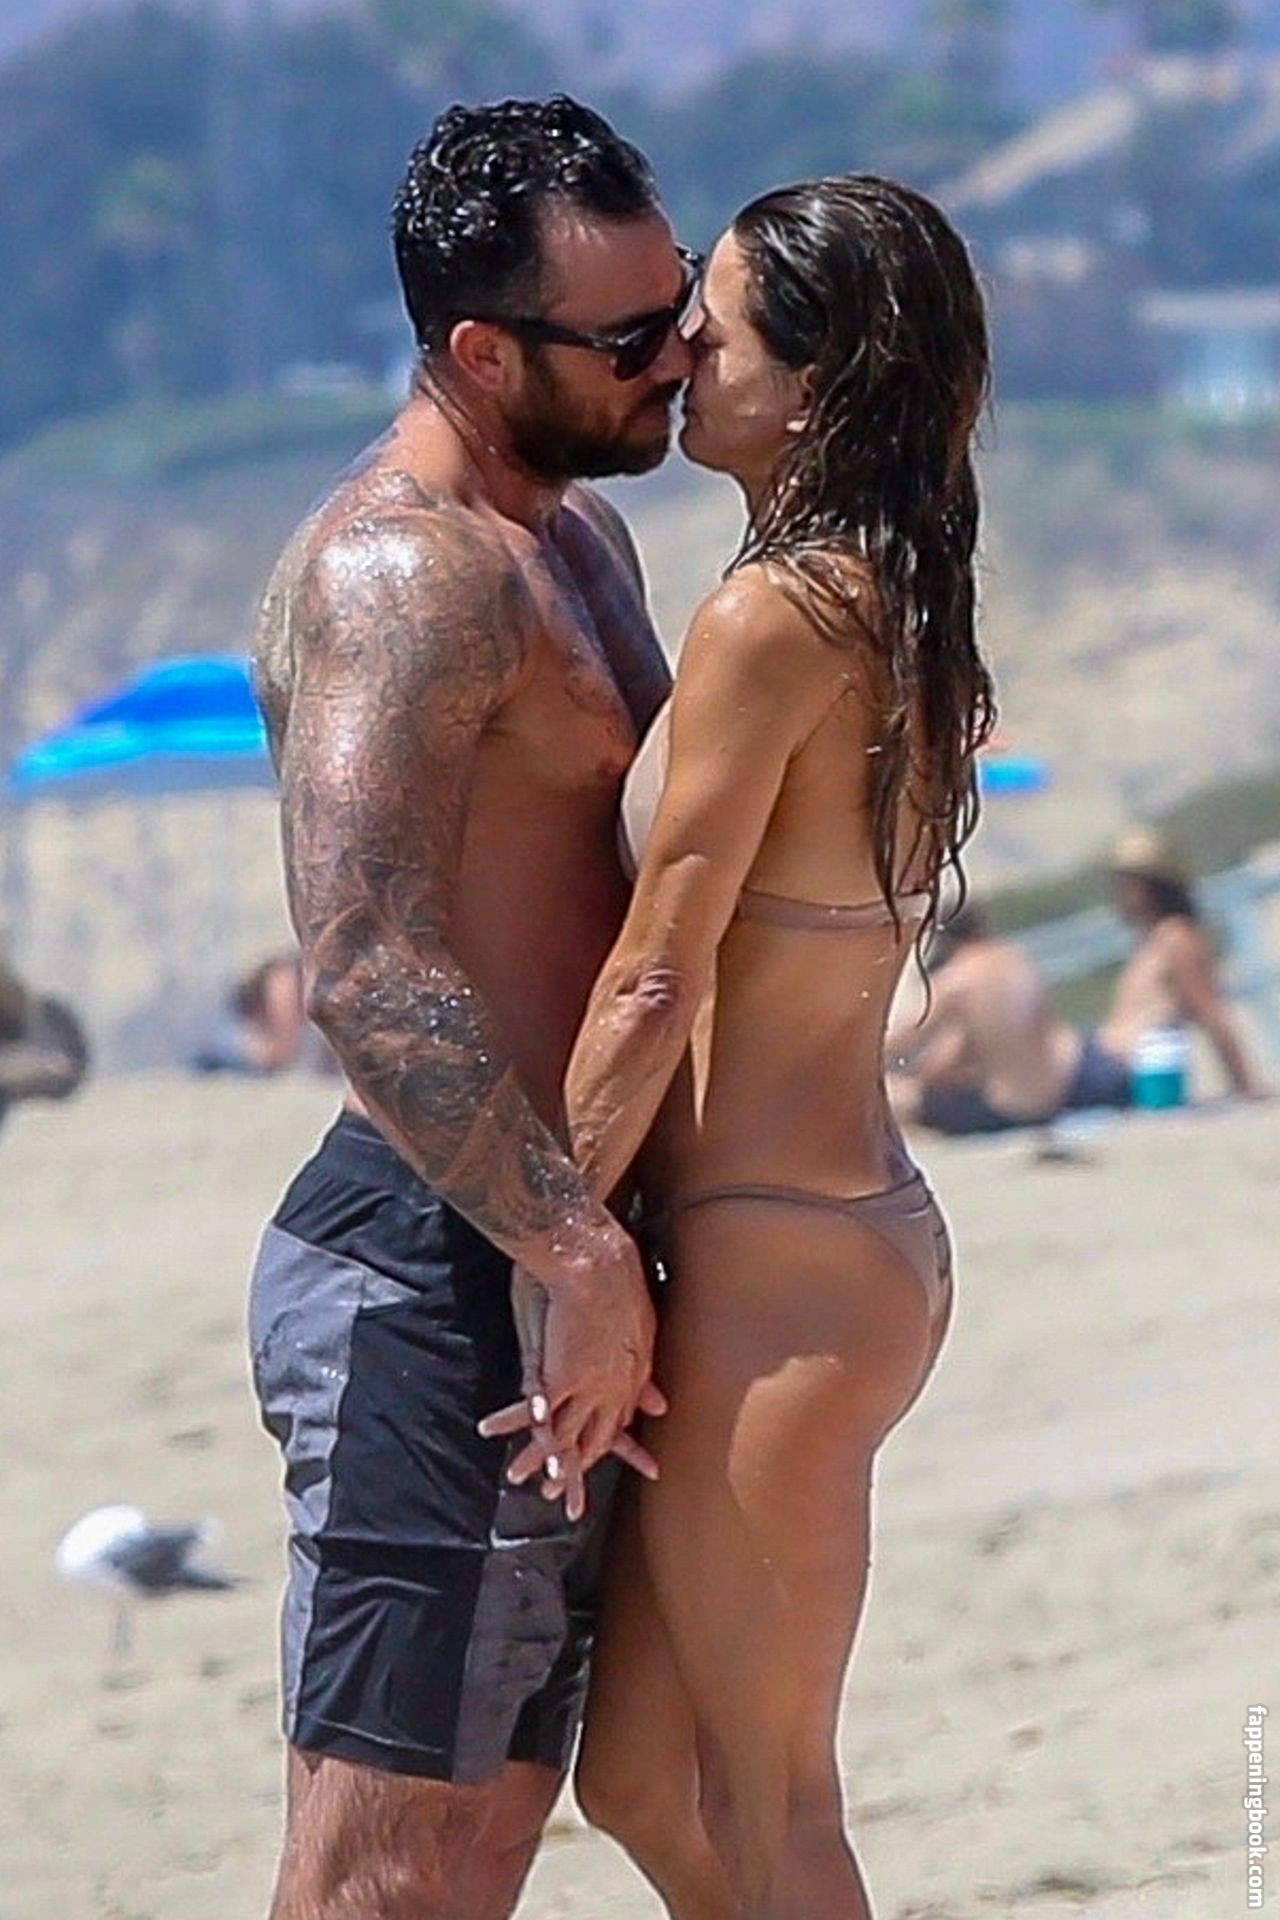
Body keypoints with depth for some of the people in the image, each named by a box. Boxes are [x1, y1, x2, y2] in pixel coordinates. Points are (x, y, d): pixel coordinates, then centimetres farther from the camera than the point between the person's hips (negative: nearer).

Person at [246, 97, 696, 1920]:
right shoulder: (397, 574, -16)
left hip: (541, 1250, 10)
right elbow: (366, 971, -27)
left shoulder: (578, 536, 18)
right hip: (437, 1276, -10)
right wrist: (581, 1253, -27)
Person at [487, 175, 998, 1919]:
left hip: (780, 1270, -9)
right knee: (640, 1779, 16)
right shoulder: (897, 614, 10)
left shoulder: (770, 623, -18)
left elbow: (656, 987, -17)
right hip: (873, 1236, 9)